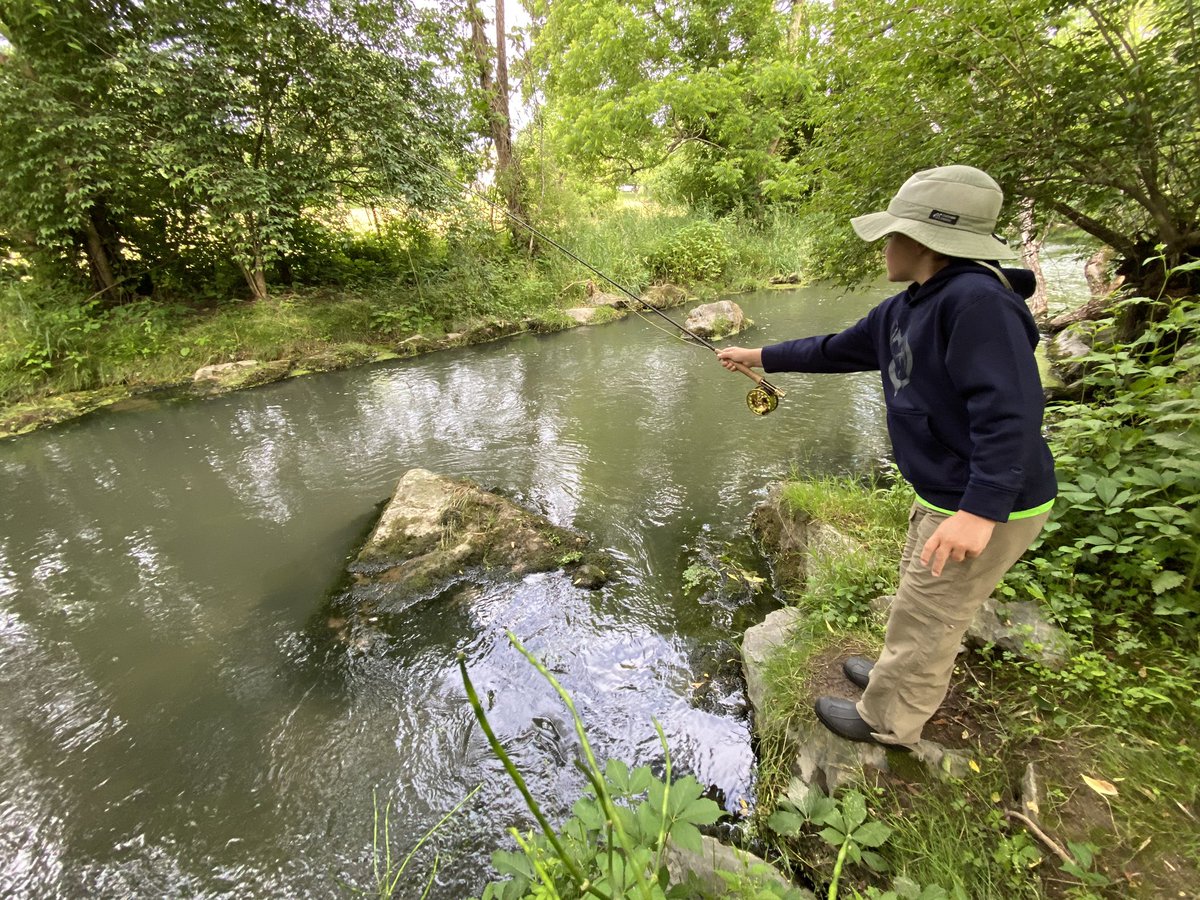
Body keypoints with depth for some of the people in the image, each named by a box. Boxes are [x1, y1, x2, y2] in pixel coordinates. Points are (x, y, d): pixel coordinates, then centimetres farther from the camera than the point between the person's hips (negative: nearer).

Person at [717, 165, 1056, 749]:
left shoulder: (977, 301, -25)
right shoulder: (901, 310, 4)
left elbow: (1009, 411, -31)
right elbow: (834, 351, 14)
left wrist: (980, 510, -34)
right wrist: (759, 357, 18)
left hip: (990, 508, -9)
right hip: (944, 496, 9)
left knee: (924, 617, 8)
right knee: (919, 598, 26)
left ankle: (886, 721, 30)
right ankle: (900, 678, 49)